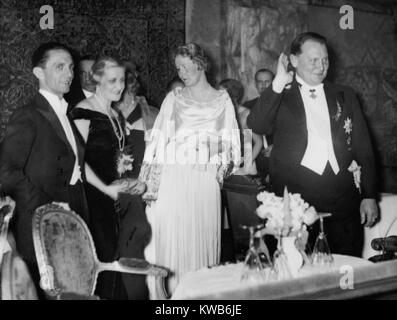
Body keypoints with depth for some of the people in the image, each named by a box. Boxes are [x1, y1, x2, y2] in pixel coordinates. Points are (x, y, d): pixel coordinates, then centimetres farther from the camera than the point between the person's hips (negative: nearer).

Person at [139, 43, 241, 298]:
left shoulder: (223, 99, 9)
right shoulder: (174, 99, 7)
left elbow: (230, 141, 11)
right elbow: (159, 138, 3)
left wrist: (225, 165, -4)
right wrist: (149, 181, -4)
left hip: (207, 180, 1)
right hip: (173, 178, 0)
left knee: (203, 239, 4)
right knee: (171, 239, -2)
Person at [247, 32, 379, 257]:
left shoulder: (345, 96, 13)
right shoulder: (280, 98, 6)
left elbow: (363, 148, 13)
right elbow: (255, 126, -12)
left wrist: (369, 196, 7)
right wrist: (278, 84, -16)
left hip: (343, 198, 3)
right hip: (295, 196, -2)